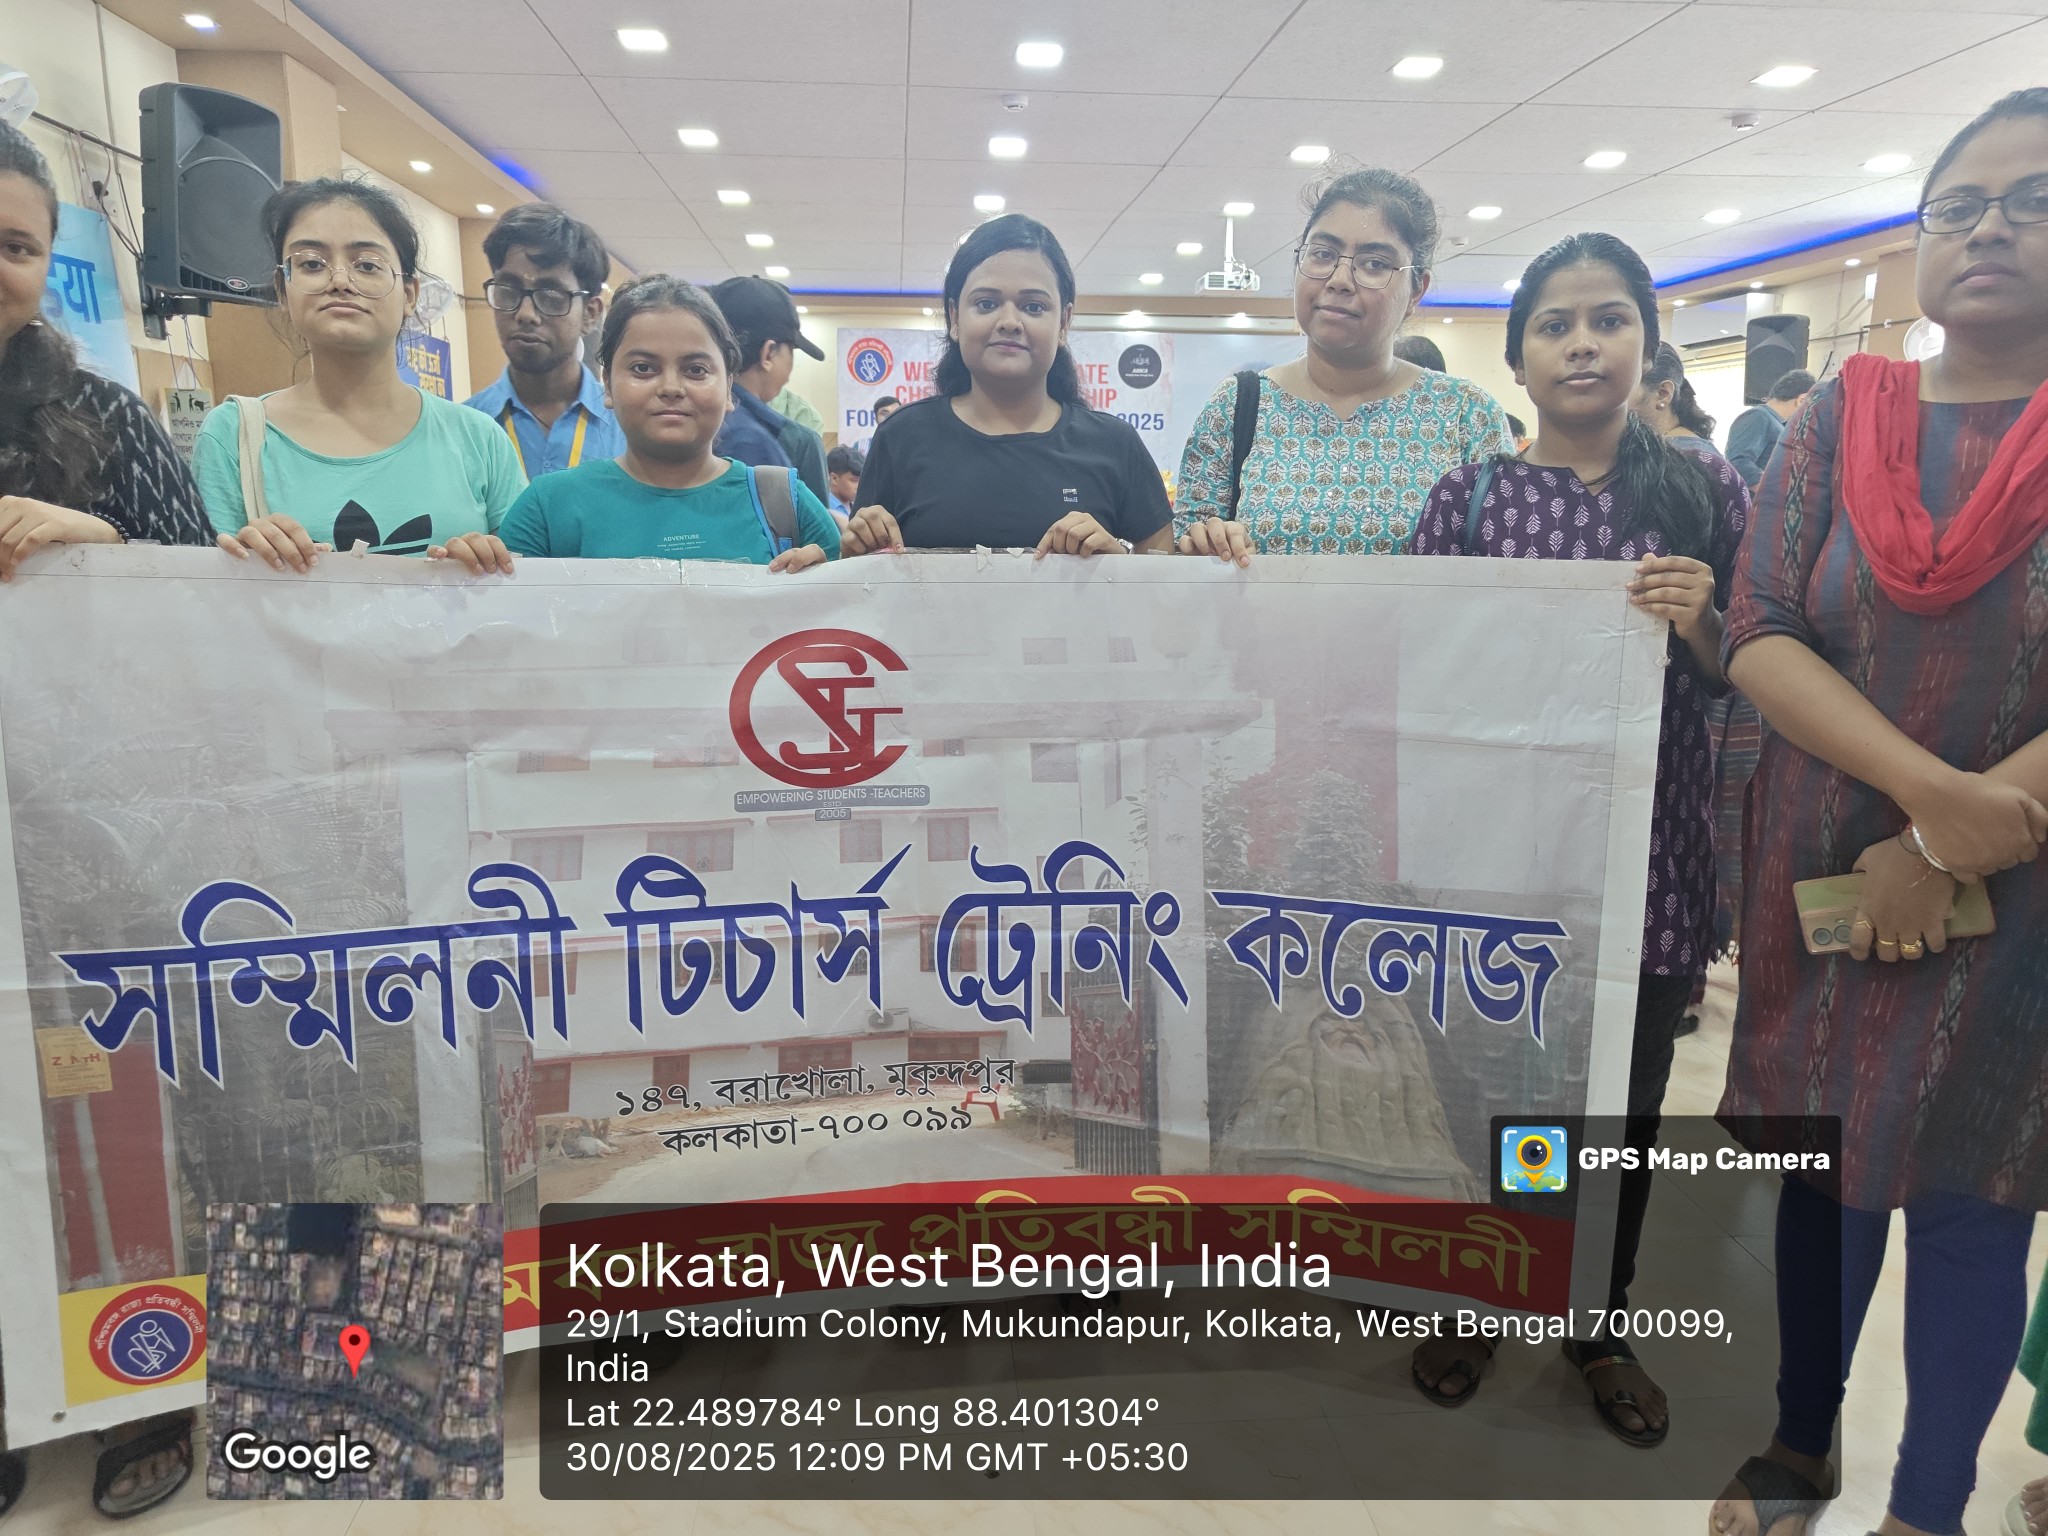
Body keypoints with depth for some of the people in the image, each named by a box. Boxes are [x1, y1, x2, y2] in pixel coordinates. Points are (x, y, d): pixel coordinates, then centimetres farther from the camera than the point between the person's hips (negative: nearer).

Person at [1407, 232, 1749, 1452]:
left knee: (1627, 1099, 15)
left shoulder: (1709, 493, 2)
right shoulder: (1471, 496, -1)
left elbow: (1744, 680, 6)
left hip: (1648, 854, 2)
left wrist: (1701, 626, -14)